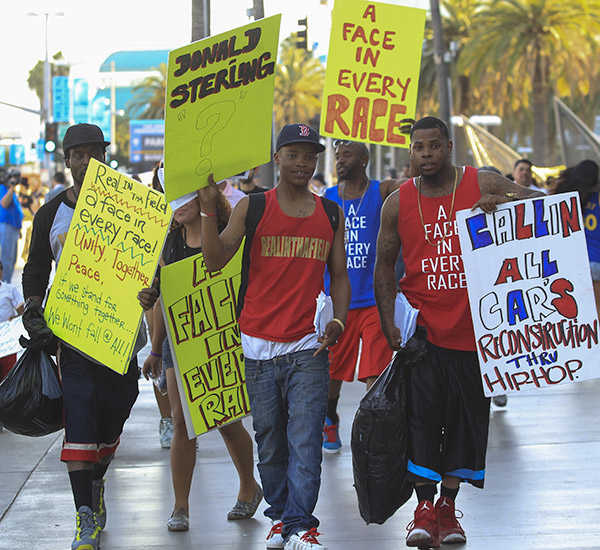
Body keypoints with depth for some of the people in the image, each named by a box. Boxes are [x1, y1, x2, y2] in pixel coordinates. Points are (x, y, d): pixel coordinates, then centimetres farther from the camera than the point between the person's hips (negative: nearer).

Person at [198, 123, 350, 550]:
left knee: (305, 441, -8)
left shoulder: (331, 214, 10)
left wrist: (338, 321, -2)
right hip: (260, 344, 0)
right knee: (270, 441, 9)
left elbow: (339, 276, 14)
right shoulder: (252, 207, 3)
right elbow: (216, 261, -5)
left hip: (308, 347, 0)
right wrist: (209, 211, -18)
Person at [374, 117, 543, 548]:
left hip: (472, 326, 0)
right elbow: (384, 266, 7)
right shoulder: (398, 204, 2)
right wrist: (390, 323, -2)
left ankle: (448, 506, 19)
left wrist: (505, 202, -22)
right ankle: (425, 508, 2)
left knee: (467, 416, 6)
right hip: (422, 326, 0)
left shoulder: (483, 185, -1)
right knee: (421, 414, -7)